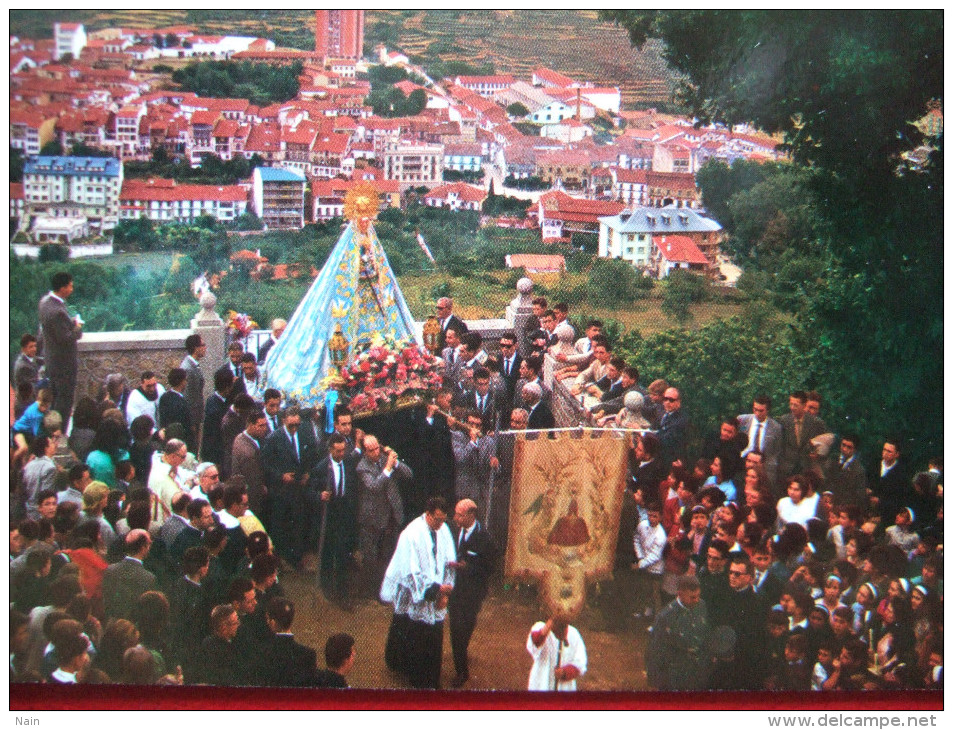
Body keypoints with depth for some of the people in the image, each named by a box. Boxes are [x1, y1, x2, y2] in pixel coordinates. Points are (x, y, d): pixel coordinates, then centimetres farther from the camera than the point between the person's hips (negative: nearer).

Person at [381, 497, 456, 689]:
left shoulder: (443, 530, -2)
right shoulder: (412, 534, -20)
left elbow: (449, 563, 3)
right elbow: (411, 572, -21)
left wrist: (445, 592, -7)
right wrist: (436, 588, -25)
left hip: (435, 600, 5)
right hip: (414, 599, -5)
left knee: (434, 642, 9)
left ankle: (431, 682, 23)